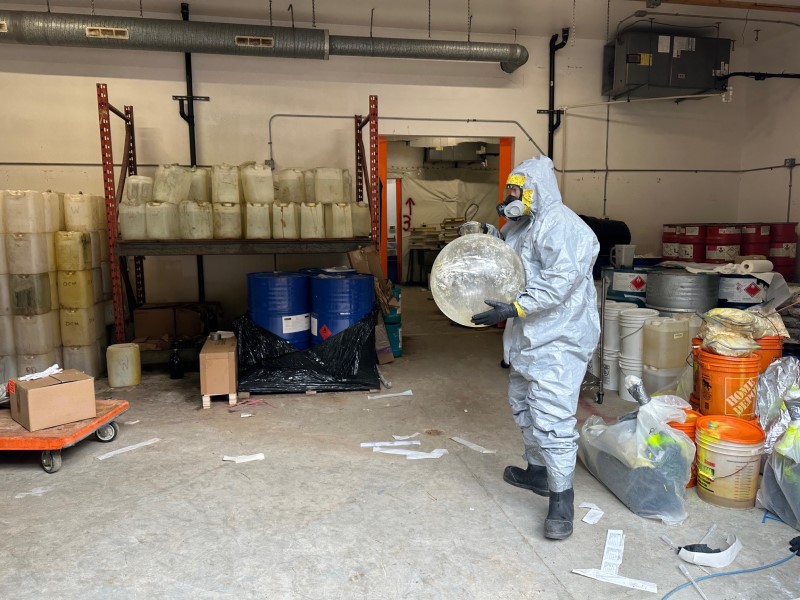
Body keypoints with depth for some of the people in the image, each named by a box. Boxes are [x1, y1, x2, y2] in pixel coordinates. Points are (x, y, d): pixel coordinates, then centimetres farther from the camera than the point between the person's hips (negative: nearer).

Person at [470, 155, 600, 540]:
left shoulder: (561, 226, -17)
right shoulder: (522, 225, 15)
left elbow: (559, 282, -27)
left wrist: (513, 309, -31)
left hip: (559, 339, -11)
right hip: (529, 337, 11)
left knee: (551, 417, -10)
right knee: (522, 403, 21)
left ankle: (562, 498, 3)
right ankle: (537, 471, 39)